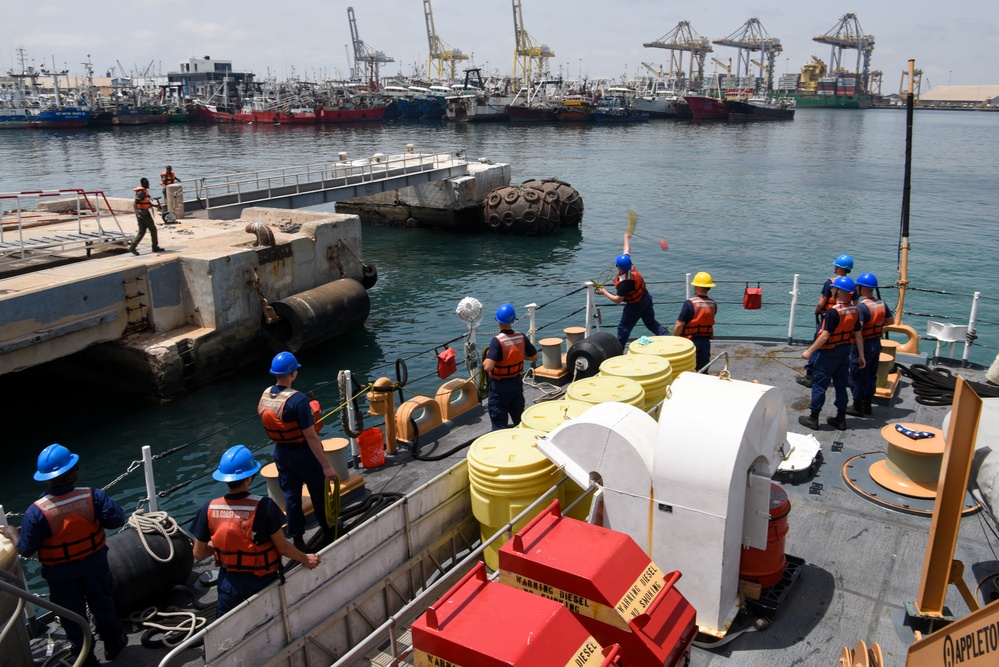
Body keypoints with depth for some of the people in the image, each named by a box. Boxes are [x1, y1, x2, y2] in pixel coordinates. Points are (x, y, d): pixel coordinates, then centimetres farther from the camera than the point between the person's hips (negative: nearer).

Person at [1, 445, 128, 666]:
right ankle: (113, 644, 45)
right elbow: (118, 520, -20)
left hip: (60, 573, -1)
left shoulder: (36, 512, -26)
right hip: (94, 564, 1)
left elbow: (25, 550, -17)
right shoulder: (93, 496, -25)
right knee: (103, 605, 25)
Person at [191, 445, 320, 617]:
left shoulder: (208, 509, -13)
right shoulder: (264, 506, -22)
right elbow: (283, 547, -12)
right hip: (261, 583, -2)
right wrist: (305, 559, 4)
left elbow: (198, 554, -1)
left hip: (229, 583, 2)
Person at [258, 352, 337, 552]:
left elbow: (266, 421, 9)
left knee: (290, 495, 16)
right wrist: (326, 465, -25)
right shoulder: (298, 400, -29)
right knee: (319, 493, 15)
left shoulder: (265, 395, -7)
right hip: (303, 453, -5)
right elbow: (311, 437, -28)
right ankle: (329, 533, 32)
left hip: (281, 452, 6)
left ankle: (297, 539, 25)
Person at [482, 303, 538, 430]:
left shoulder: (497, 341, -25)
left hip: (500, 386, -5)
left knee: (499, 423, 6)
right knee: (519, 417, 23)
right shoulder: (522, 338, -10)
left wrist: (485, 361, -10)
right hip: (516, 382, 5)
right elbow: (534, 356, 3)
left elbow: (488, 367, -31)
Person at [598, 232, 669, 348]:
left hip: (635, 305, -8)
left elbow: (617, 300, -27)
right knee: (651, 322, 19)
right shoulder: (629, 265, -13)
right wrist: (627, 238, 23)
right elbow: (627, 250, 6)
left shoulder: (623, 282, -33)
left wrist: (605, 292, -13)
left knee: (624, 327, 8)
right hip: (646, 298, 8)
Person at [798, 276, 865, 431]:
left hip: (829, 353, -7)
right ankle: (841, 419, 22)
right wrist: (861, 356, 12)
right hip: (845, 351, 7)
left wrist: (809, 351, -16)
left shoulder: (833, 311, -22)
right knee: (841, 385, 14)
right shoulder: (854, 311, 0)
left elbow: (825, 336, -22)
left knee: (819, 384, 3)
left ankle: (813, 418, 10)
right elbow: (858, 335, 5)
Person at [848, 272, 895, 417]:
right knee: (871, 376, 18)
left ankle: (857, 407, 13)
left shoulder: (861, 307, -24)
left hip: (863, 345, -8)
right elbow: (891, 321, 13)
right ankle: (867, 405, 29)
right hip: (877, 344, 8)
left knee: (858, 377, 5)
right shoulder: (882, 304, 1)